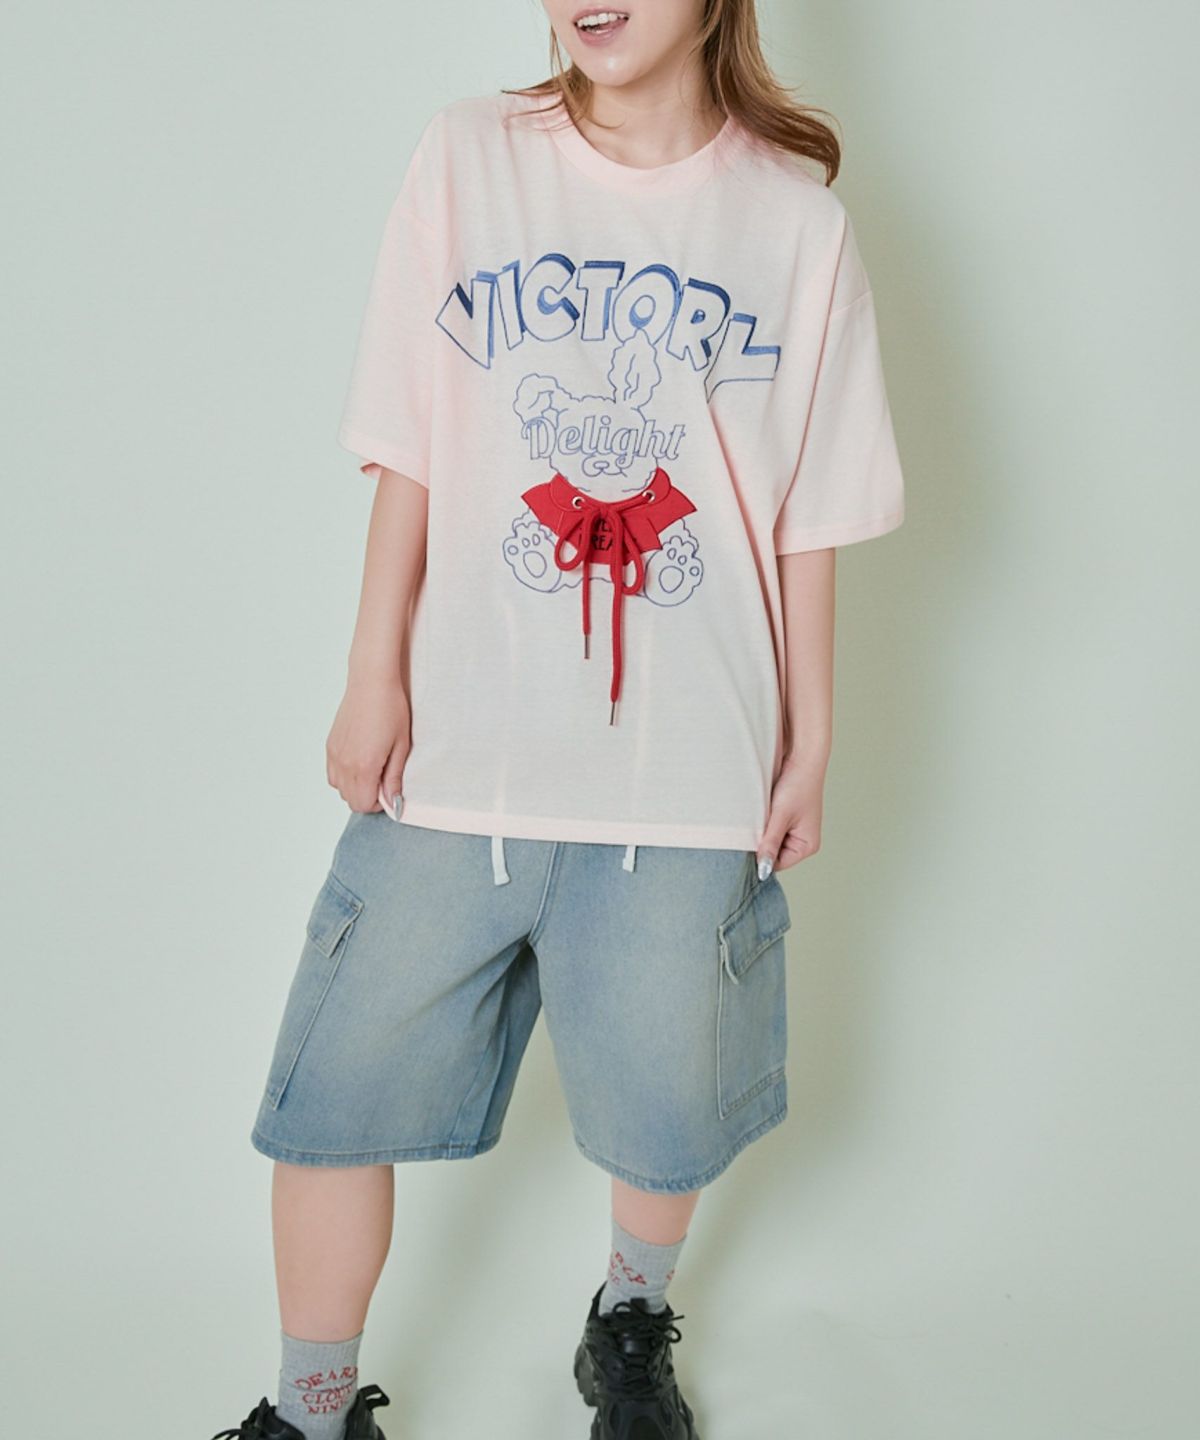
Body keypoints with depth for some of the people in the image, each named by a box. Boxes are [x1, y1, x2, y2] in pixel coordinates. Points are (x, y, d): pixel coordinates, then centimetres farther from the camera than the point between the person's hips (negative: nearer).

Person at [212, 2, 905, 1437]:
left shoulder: (797, 220, 1)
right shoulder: (468, 160, 2)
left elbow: (807, 522, 4)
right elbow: (411, 448, 2)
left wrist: (809, 744, 6)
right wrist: (375, 670, -2)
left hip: (687, 765, 0)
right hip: (458, 739, 1)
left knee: (664, 1098, 12)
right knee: (343, 1078, 4)